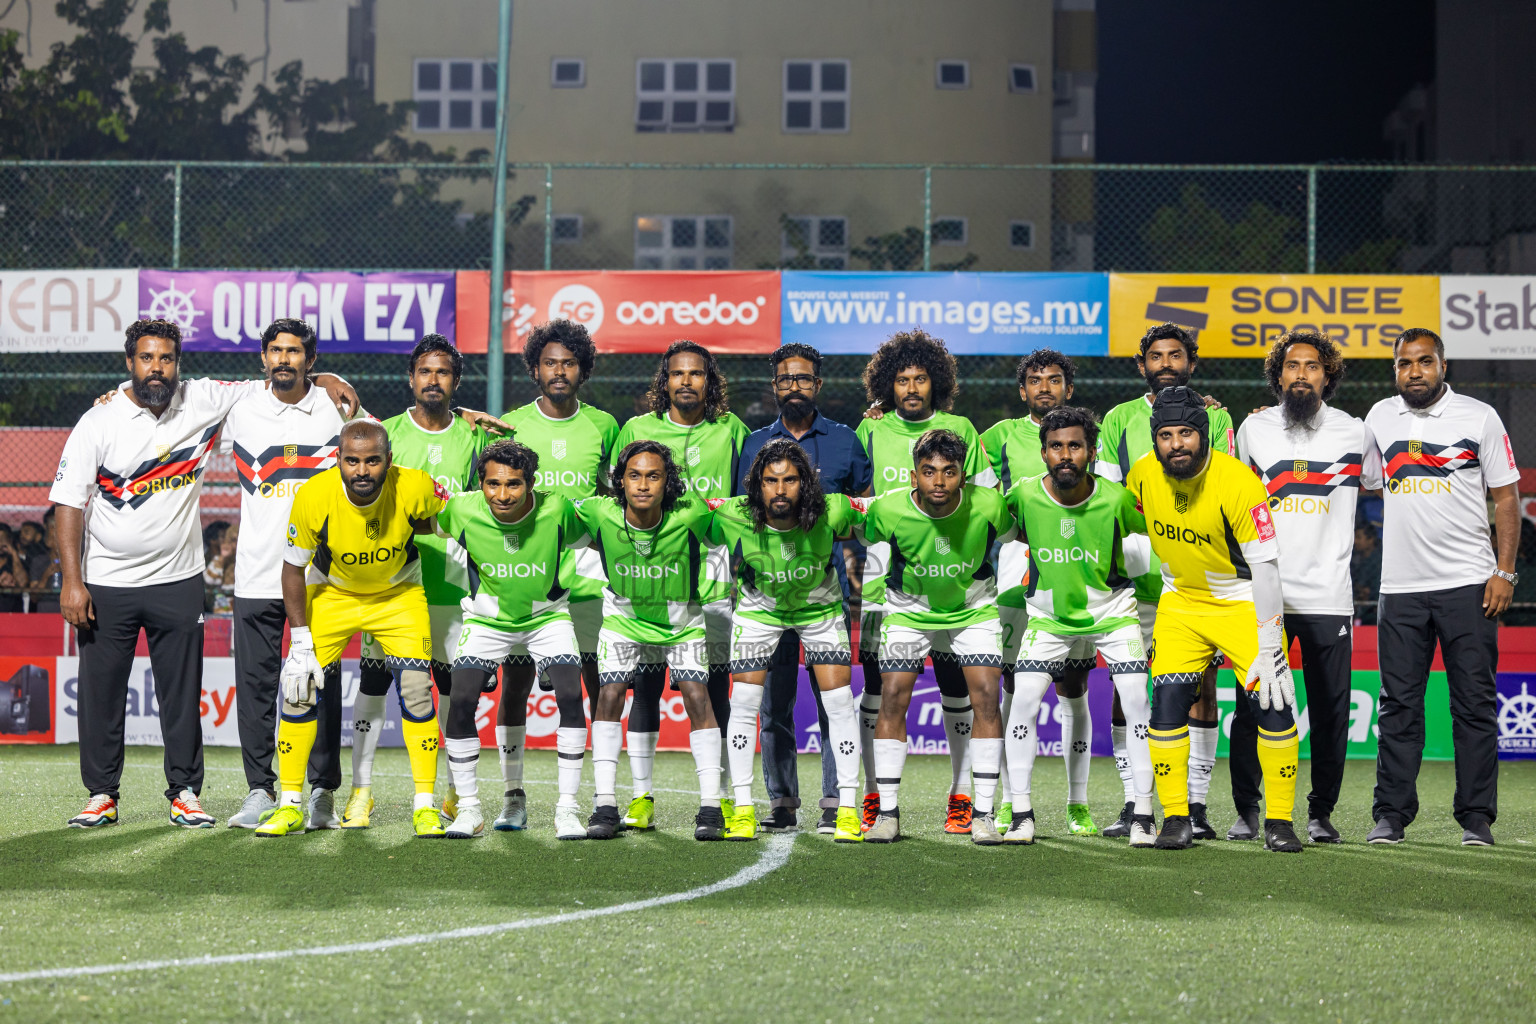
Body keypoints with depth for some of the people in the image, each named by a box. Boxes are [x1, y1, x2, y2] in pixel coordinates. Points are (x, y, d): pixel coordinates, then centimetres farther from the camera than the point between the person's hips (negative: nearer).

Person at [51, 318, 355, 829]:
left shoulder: (203, 401, -1)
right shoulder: (99, 422, -7)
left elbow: (268, 388, 9)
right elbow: (70, 504, -7)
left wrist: (322, 379, -11)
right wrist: (72, 582, -13)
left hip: (177, 581, 2)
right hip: (107, 582, -1)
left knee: (182, 693, 5)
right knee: (101, 691, 3)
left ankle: (185, 792, 13)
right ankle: (102, 795, 13)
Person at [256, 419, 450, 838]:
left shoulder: (414, 489, -29)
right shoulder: (313, 497, -28)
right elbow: (293, 568, -14)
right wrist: (301, 644, -15)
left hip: (399, 594, 0)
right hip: (331, 593, 0)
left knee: (416, 691, -13)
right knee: (301, 689, -9)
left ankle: (425, 806, -2)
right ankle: (289, 806, 3)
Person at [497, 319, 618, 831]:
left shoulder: (603, 426, 8)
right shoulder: (510, 425, 6)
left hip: (587, 577, 1)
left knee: (602, 686, -2)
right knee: (514, 683, -2)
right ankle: (513, 795, 7)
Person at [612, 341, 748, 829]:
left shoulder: (730, 430, 9)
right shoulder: (638, 429, 8)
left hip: (713, 580, 0)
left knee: (714, 688, 1)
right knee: (645, 683, -1)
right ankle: (642, 795, 6)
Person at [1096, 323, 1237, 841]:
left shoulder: (1215, 419, 9)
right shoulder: (1120, 420, 10)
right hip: (1134, 576, 1)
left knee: (1199, 686, -2)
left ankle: (1195, 804, 3)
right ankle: (1134, 803, 6)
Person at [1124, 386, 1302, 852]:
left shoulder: (1238, 483, -24)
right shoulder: (1144, 474, -10)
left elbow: (1265, 567, -21)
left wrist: (1270, 648, -23)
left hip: (1242, 600, -3)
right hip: (1179, 600, 3)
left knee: (1273, 705, -12)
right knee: (1167, 704, -11)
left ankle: (1279, 823, 1)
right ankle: (1175, 820, 0)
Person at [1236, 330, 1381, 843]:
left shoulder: (1353, 432, 6)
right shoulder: (1253, 429, 7)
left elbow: (1379, 485, 21)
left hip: (1328, 595, 0)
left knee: (1330, 712, 1)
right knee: (1251, 709, 0)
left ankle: (1321, 811, 14)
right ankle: (1247, 810, 13)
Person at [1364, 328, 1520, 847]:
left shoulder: (1479, 417, 2)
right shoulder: (1380, 418, 11)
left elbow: (1506, 497, 2)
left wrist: (1504, 571, -5)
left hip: (1468, 584, -2)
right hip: (1400, 587, 2)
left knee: (1475, 703, -1)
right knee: (1399, 705, 3)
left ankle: (1477, 817, 4)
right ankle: (1391, 814, 8)